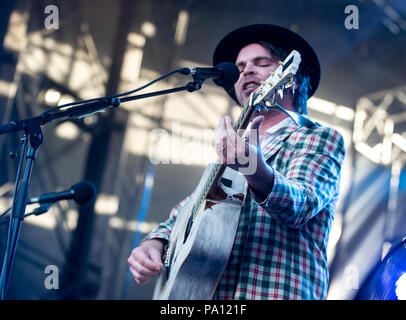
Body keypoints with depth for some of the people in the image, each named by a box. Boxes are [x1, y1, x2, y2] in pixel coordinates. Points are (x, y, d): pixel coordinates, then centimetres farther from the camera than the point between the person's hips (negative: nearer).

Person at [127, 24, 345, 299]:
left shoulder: (321, 138, 5)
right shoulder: (232, 151, 21)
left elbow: (300, 205, -13)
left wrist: (259, 173, -33)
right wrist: (155, 242, 2)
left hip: (276, 292, -4)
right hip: (207, 291, 5)